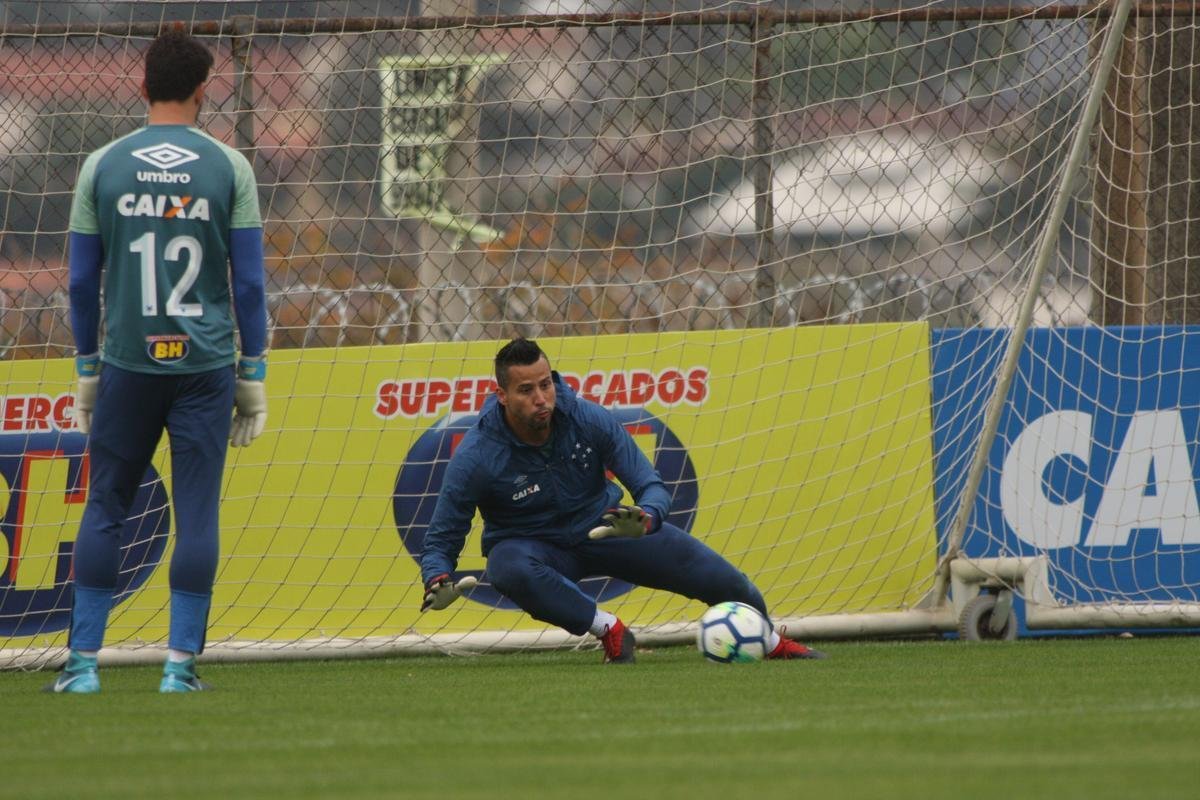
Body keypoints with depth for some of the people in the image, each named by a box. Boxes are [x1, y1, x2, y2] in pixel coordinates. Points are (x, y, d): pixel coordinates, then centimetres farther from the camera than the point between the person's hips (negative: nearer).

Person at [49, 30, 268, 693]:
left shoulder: (102, 166, 2)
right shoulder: (228, 167, -1)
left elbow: (82, 279, 4)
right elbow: (248, 281, -1)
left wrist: (87, 372, 13)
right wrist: (253, 376, 6)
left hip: (127, 364, 1)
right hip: (205, 365, -1)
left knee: (104, 509, 9)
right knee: (196, 513, 3)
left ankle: (83, 662, 6)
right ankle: (181, 663, -1)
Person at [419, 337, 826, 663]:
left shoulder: (589, 419, -20)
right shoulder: (476, 456, -26)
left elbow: (652, 486, -14)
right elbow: (441, 540, -17)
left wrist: (644, 519, -38)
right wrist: (438, 583, -40)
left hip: (602, 526, 2)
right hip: (533, 545, -2)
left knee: (719, 578, -4)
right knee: (509, 569, -42)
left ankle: (774, 643, 30)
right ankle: (609, 630, -24)